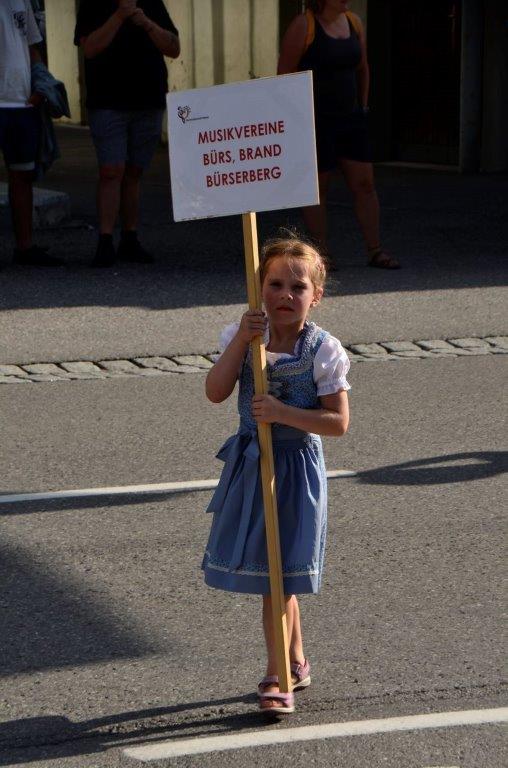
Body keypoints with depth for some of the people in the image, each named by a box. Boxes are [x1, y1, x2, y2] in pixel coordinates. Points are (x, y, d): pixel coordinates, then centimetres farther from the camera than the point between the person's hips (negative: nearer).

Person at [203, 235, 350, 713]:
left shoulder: (324, 351, -12)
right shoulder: (243, 336, -1)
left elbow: (338, 422, -13)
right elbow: (216, 392, -12)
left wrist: (283, 413, -24)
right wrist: (241, 339, -19)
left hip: (295, 465, -5)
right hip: (250, 462, 5)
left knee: (277, 576, -3)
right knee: (276, 573, 16)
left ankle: (277, 675, 7)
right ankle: (296, 661, 33)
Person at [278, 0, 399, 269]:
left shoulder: (353, 22, 8)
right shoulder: (303, 26, -10)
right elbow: (285, 74, -10)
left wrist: (363, 107, 17)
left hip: (350, 118, 6)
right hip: (313, 120, -6)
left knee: (364, 183, 2)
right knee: (317, 188, 1)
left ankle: (375, 251, 6)